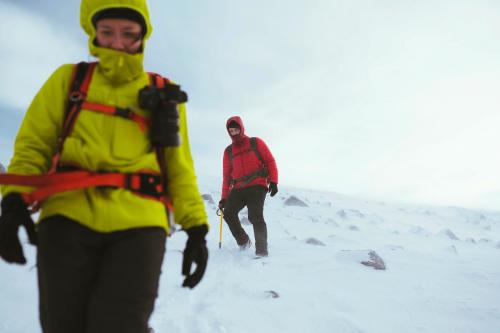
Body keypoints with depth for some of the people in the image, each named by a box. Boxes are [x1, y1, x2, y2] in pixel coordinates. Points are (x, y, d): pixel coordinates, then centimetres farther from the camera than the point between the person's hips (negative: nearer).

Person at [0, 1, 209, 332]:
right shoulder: (69, 79, 14)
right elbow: (34, 143, 10)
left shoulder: (164, 94, 14)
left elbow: (179, 164, 14)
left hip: (139, 221, -1)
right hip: (69, 214, 1)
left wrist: (195, 226, 3)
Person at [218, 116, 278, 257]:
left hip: (257, 186, -4)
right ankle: (243, 241, 6)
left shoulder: (256, 143, 9)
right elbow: (226, 176, 19)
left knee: (255, 216, -18)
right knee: (228, 213, -13)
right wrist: (224, 197, 14)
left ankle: (262, 250, -14)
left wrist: (273, 181, -6)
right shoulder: (228, 151, 18)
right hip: (238, 189, 4)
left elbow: (270, 161, 6)